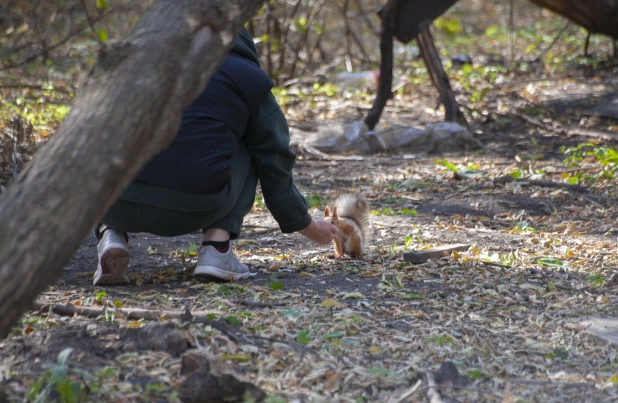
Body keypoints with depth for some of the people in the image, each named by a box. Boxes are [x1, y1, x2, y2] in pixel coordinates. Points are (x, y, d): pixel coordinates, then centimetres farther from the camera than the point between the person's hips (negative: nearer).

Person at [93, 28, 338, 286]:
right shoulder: (252, 81, 17)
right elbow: (275, 167, 23)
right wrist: (308, 226, 41)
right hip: (189, 210, -2)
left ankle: (110, 234, 7)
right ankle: (216, 247, 9)